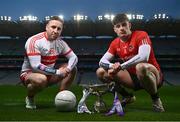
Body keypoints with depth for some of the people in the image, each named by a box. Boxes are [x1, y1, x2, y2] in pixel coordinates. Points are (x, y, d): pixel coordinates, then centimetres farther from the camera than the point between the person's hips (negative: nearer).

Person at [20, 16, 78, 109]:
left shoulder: (60, 42, -2)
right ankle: (30, 98, -6)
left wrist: (67, 69, -22)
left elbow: (74, 57, 0)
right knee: (41, 79, -41)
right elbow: (35, 66, -30)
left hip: (48, 74, 7)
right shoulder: (34, 41, -23)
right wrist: (57, 72, -29)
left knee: (72, 69, -5)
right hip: (28, 73, -6)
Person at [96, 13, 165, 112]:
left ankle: (156, 99, -16)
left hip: (153, 75, -6)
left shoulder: (141, 35, -14)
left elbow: (143, 57, -32)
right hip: (133, 78, 6)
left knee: (141, 67, -42)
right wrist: (113, 66, -23)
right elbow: (102, 61, 0)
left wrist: (121, 66, -34)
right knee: (101, 72, -4)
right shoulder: (115, 43, 3)